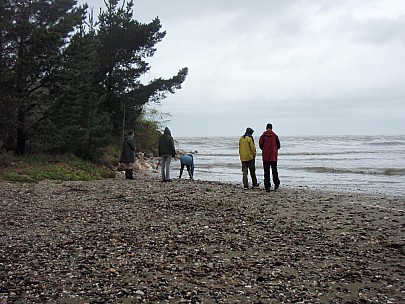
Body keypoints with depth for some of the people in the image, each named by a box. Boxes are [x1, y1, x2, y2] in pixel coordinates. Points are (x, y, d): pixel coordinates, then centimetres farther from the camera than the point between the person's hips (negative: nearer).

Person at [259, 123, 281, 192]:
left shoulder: (263, 136, -7)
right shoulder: (275, 136, -3)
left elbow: (260, 146, -4)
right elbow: (278, 146, 2)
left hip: (265, 156, -1)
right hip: (274, 156, 1)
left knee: (266, 172, 2)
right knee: (274, 171, 14)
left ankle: (267, 187, -1)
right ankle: (276, 184, 19)